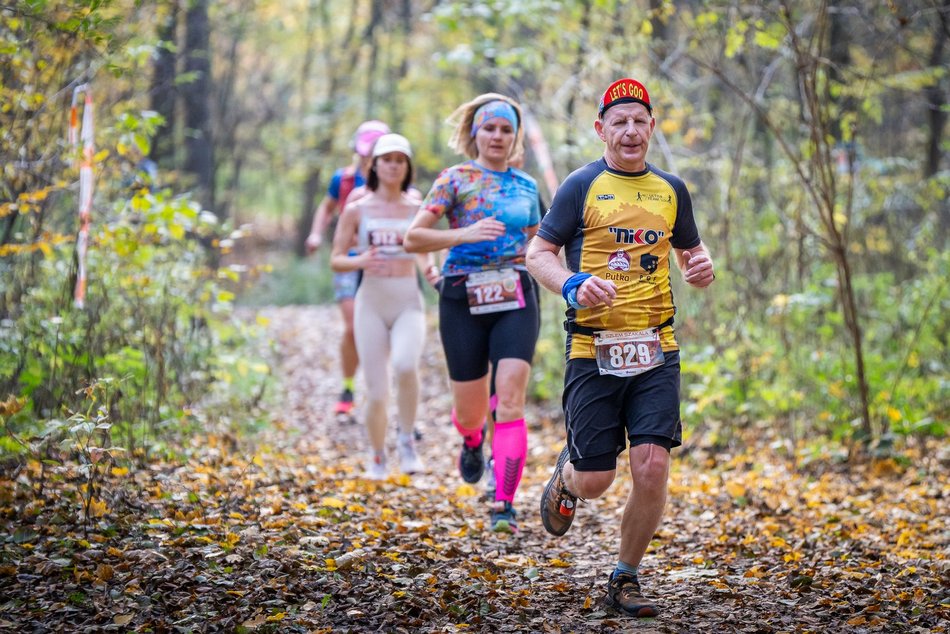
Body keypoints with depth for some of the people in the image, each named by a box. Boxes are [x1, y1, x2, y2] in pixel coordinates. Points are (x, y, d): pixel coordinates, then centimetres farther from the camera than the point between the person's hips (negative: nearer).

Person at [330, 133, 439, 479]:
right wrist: (359, 261, -18)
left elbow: (424, 256, 13)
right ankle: (377, 459, 22)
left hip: (409, 301, 0)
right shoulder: (357, 210, 3)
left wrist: (432, 271, -10)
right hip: (371, 300, 0)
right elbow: (336, 260, 3)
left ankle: (407, 439, -8)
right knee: (376, 389, 0)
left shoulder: (418, 208, 6)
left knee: (405, 364, -29)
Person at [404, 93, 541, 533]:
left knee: (510, 400, -15)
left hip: (516, 301, 2)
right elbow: (413, 237, -6)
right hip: (464, 300, -2)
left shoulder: (526, 187, 14)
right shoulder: (455, 179, 2)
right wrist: (465, 234, -19)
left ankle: (504, 504, -16)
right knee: (470, 409, 5)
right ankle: (472, 440, 45)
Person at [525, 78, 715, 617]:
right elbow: (538, 253, 2)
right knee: (595, 481, -1)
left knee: (652, 468, -10)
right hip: (593, 350, -3)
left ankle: (627, 578, 11)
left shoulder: (671, 189, 12)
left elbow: (691, 247, 25)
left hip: (656, 350, 3)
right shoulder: (582, 186, 0)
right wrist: (574, 285, -18)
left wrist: (702, 266, 1)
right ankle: (565, 477, 38)